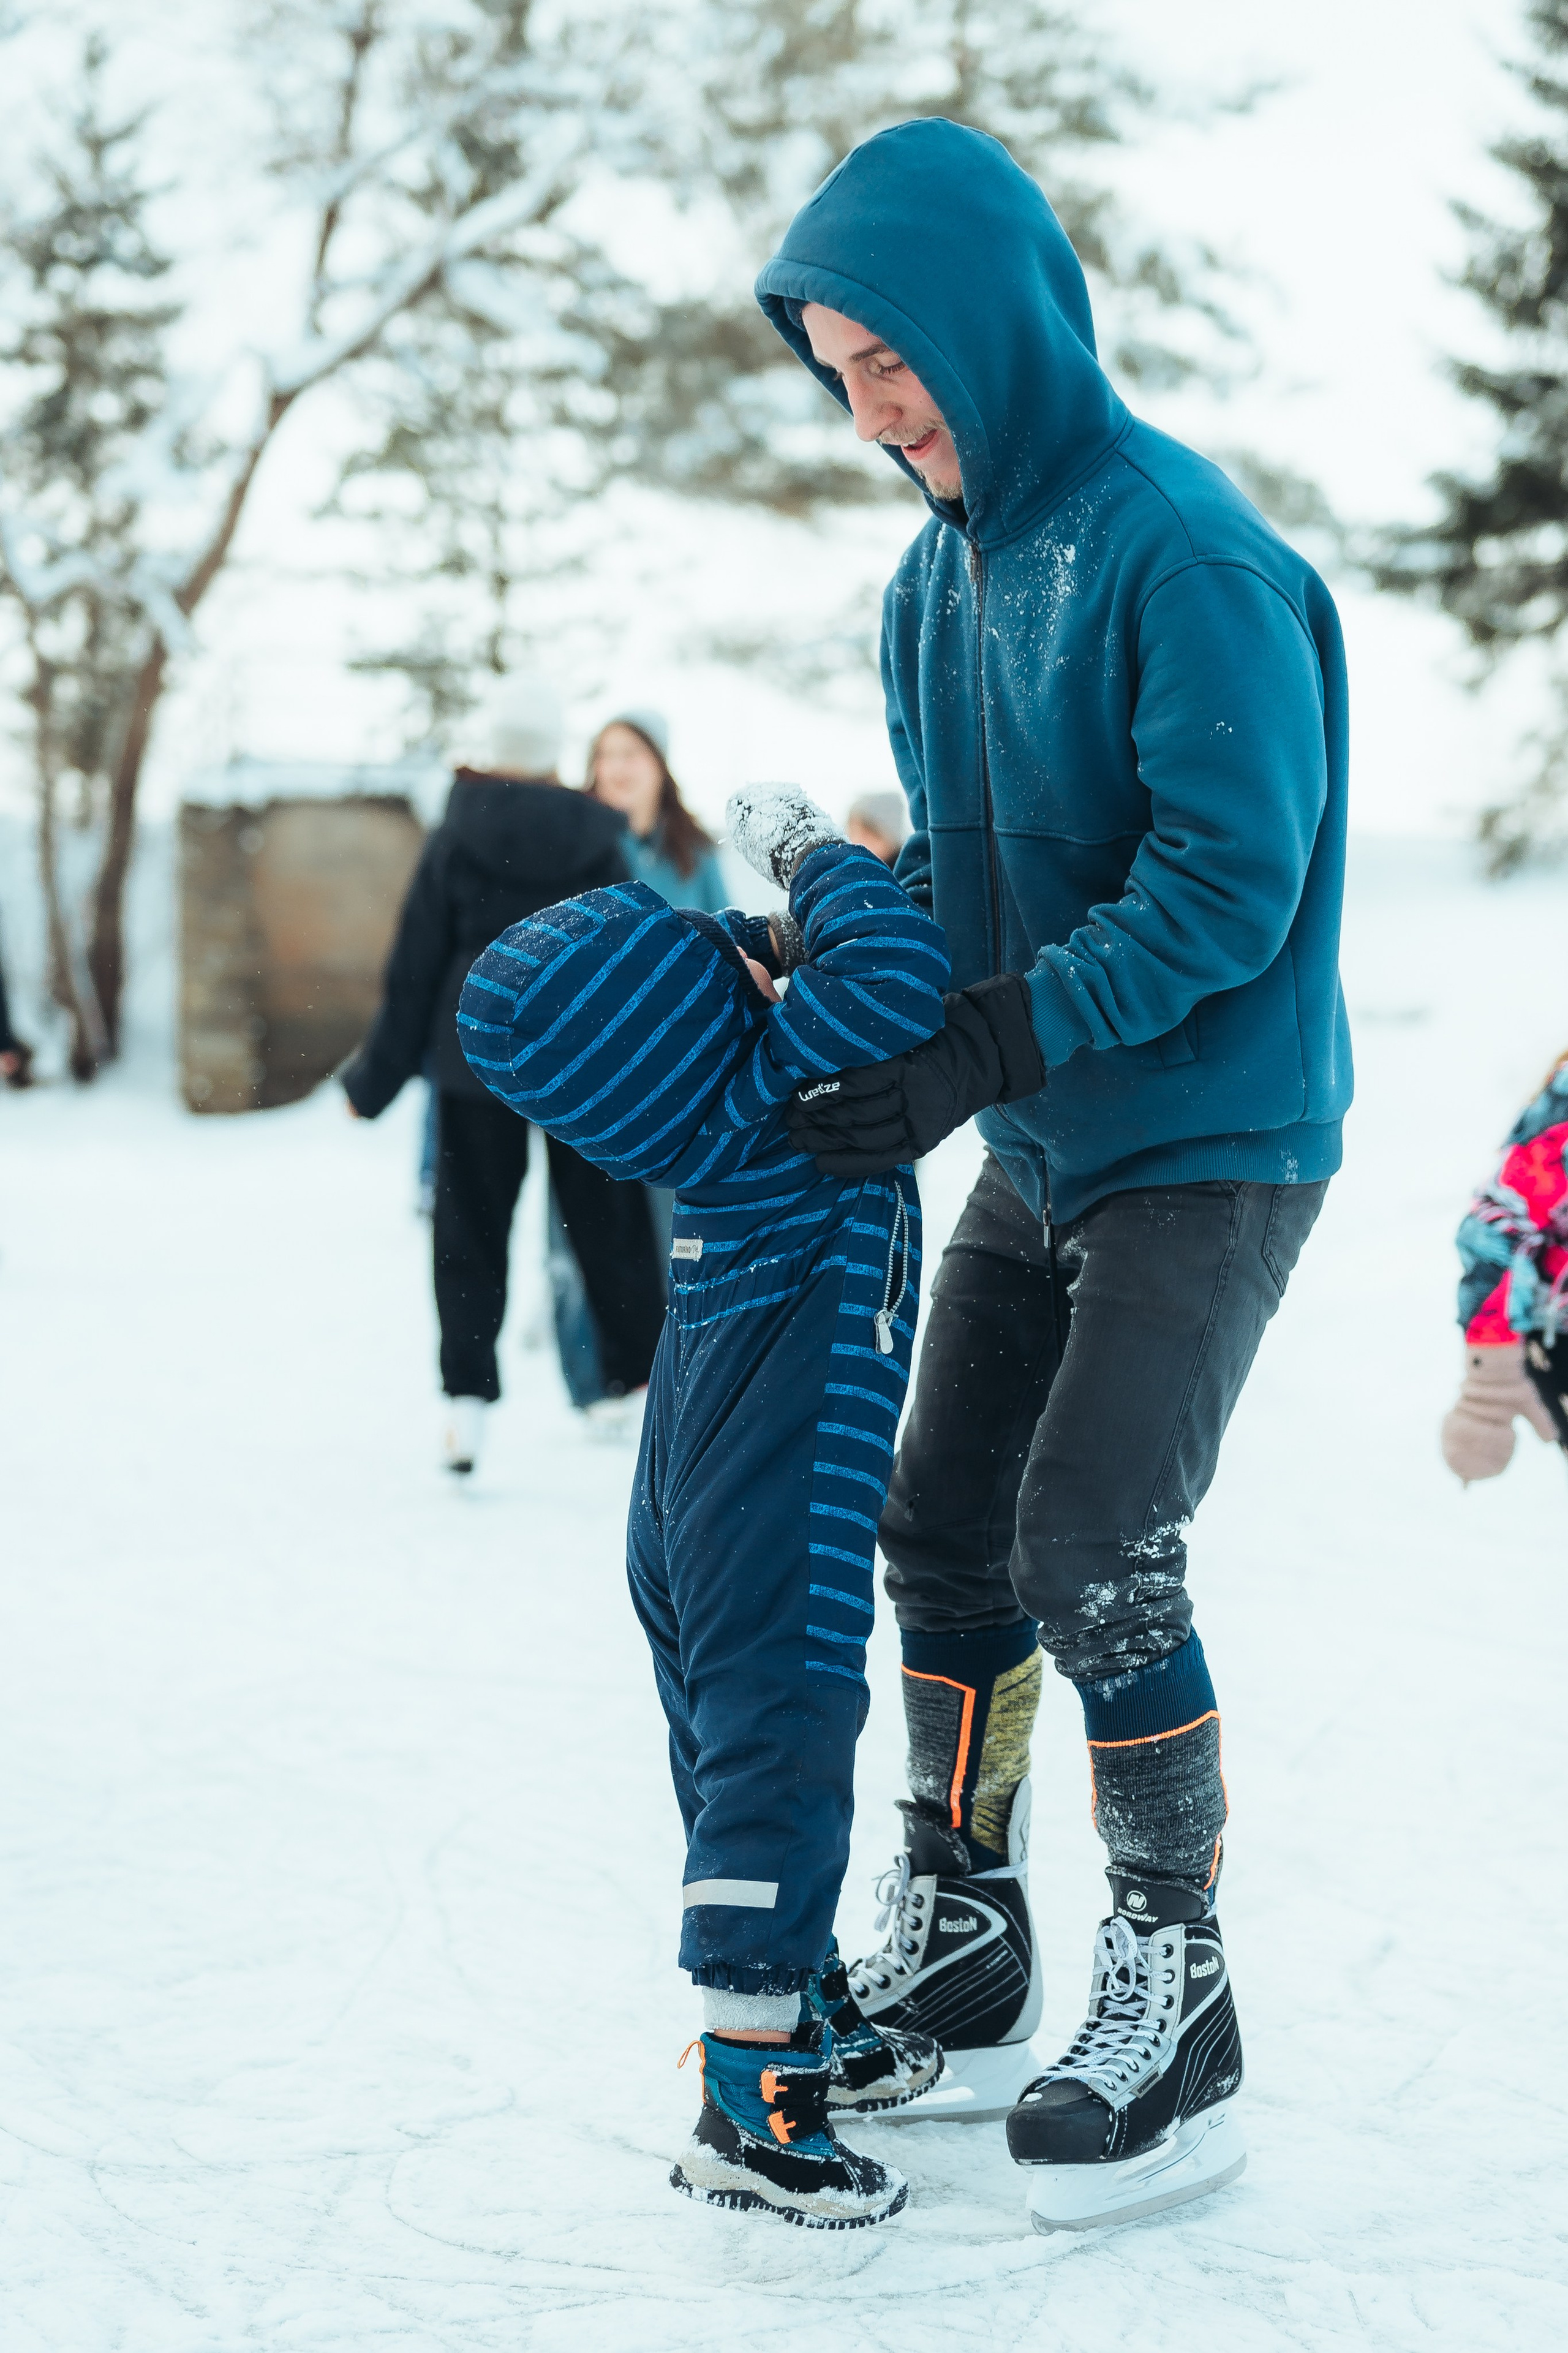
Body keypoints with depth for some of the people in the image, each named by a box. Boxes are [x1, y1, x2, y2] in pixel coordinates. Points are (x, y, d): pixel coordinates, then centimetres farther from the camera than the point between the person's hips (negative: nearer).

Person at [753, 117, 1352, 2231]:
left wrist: (971, 1062, -28)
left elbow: (1229, 886, -25)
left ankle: (1177, 2016, 4)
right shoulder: (939, 581, 7)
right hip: (1041, 1148, 8)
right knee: (943, 1531, 9)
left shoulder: (1182, 552, -20)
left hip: (1209, 1144, -8)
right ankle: (957, 1962, 24)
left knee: (1096, 1556, -13)